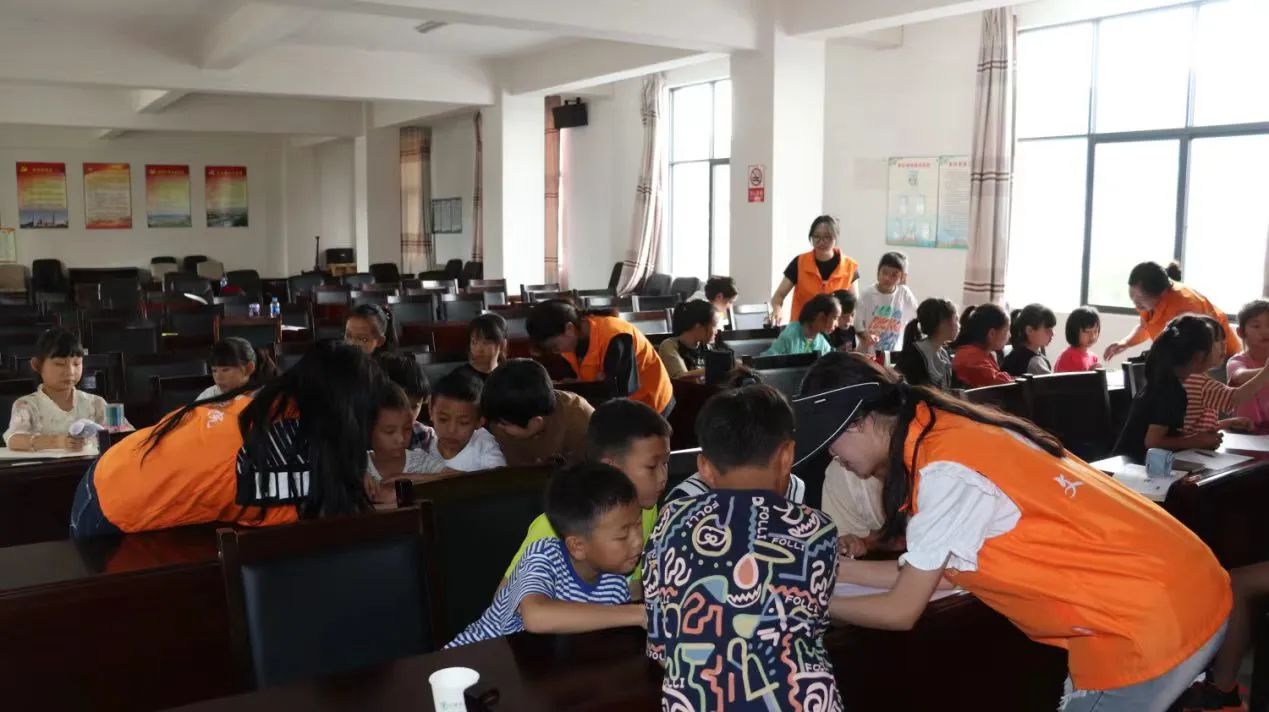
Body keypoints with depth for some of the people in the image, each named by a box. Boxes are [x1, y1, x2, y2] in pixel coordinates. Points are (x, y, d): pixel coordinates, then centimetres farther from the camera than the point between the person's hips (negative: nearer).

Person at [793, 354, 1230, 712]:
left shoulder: (945, 470, -22)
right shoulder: (945, 433, 4)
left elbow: (900, 611, -13)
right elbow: (929, 572, 11)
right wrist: (838, 569, 12)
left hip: (1151, 619, -9)